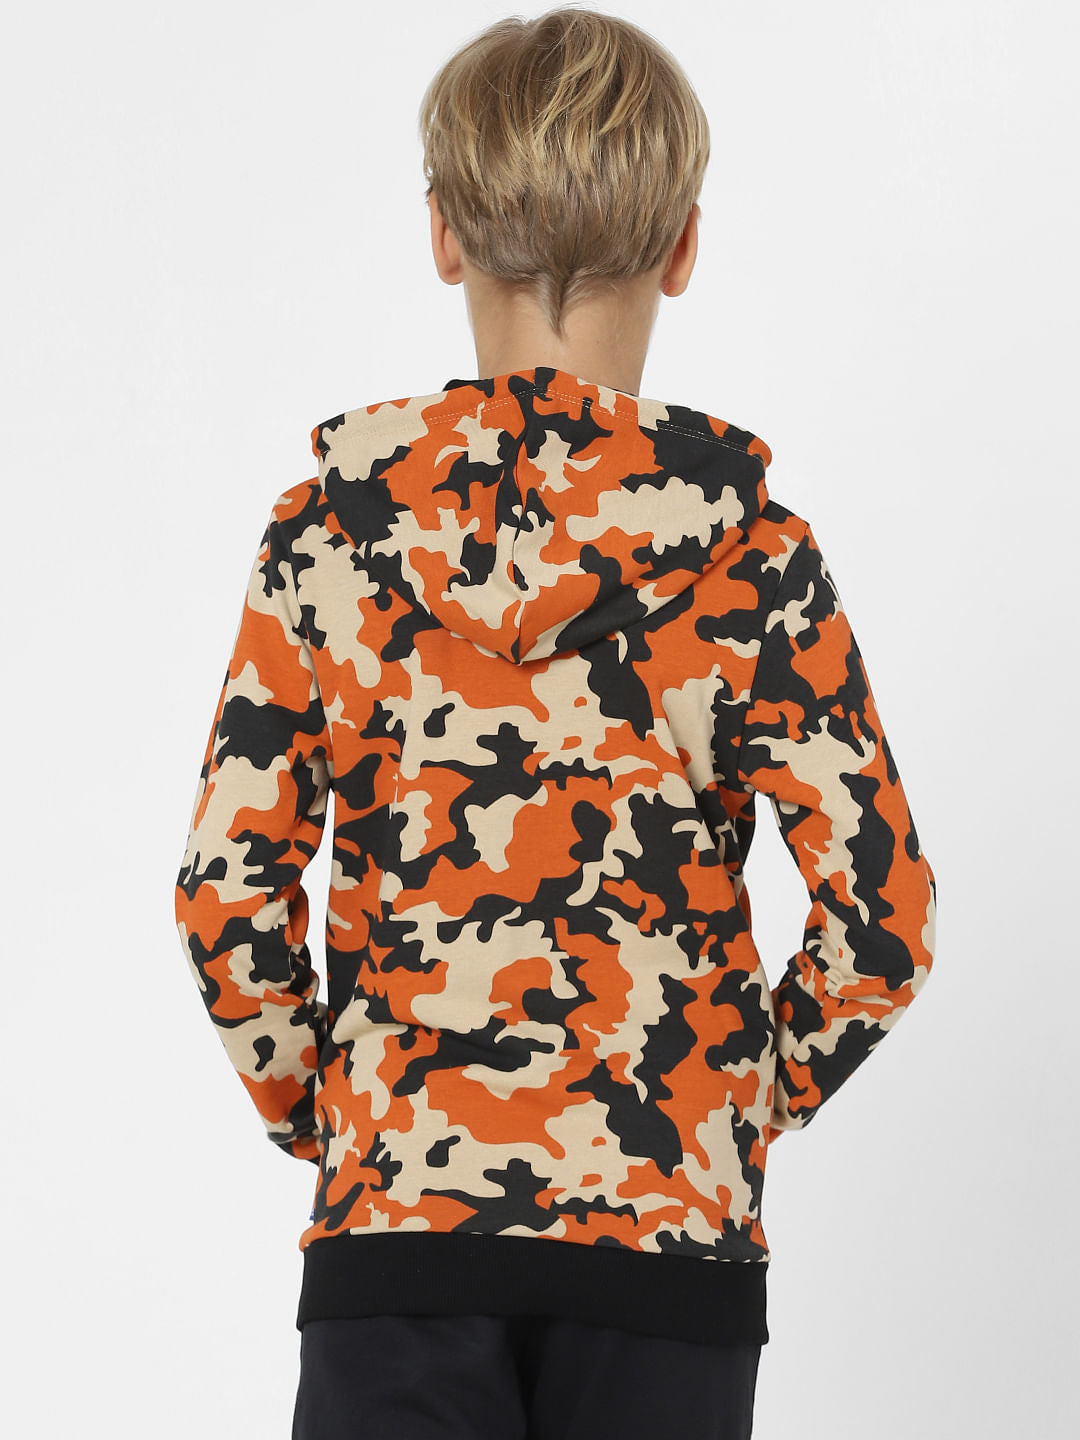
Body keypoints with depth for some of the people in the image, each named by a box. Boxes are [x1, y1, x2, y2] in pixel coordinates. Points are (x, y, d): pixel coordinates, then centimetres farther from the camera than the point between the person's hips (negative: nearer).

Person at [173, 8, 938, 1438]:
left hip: (397, 1213, 1)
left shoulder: (334, 519, -1)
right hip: (670, 1222, 0)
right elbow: (882, 919, -5)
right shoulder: (750, 553, -4)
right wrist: (747, 1102, 10)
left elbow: (227, 888, -1)